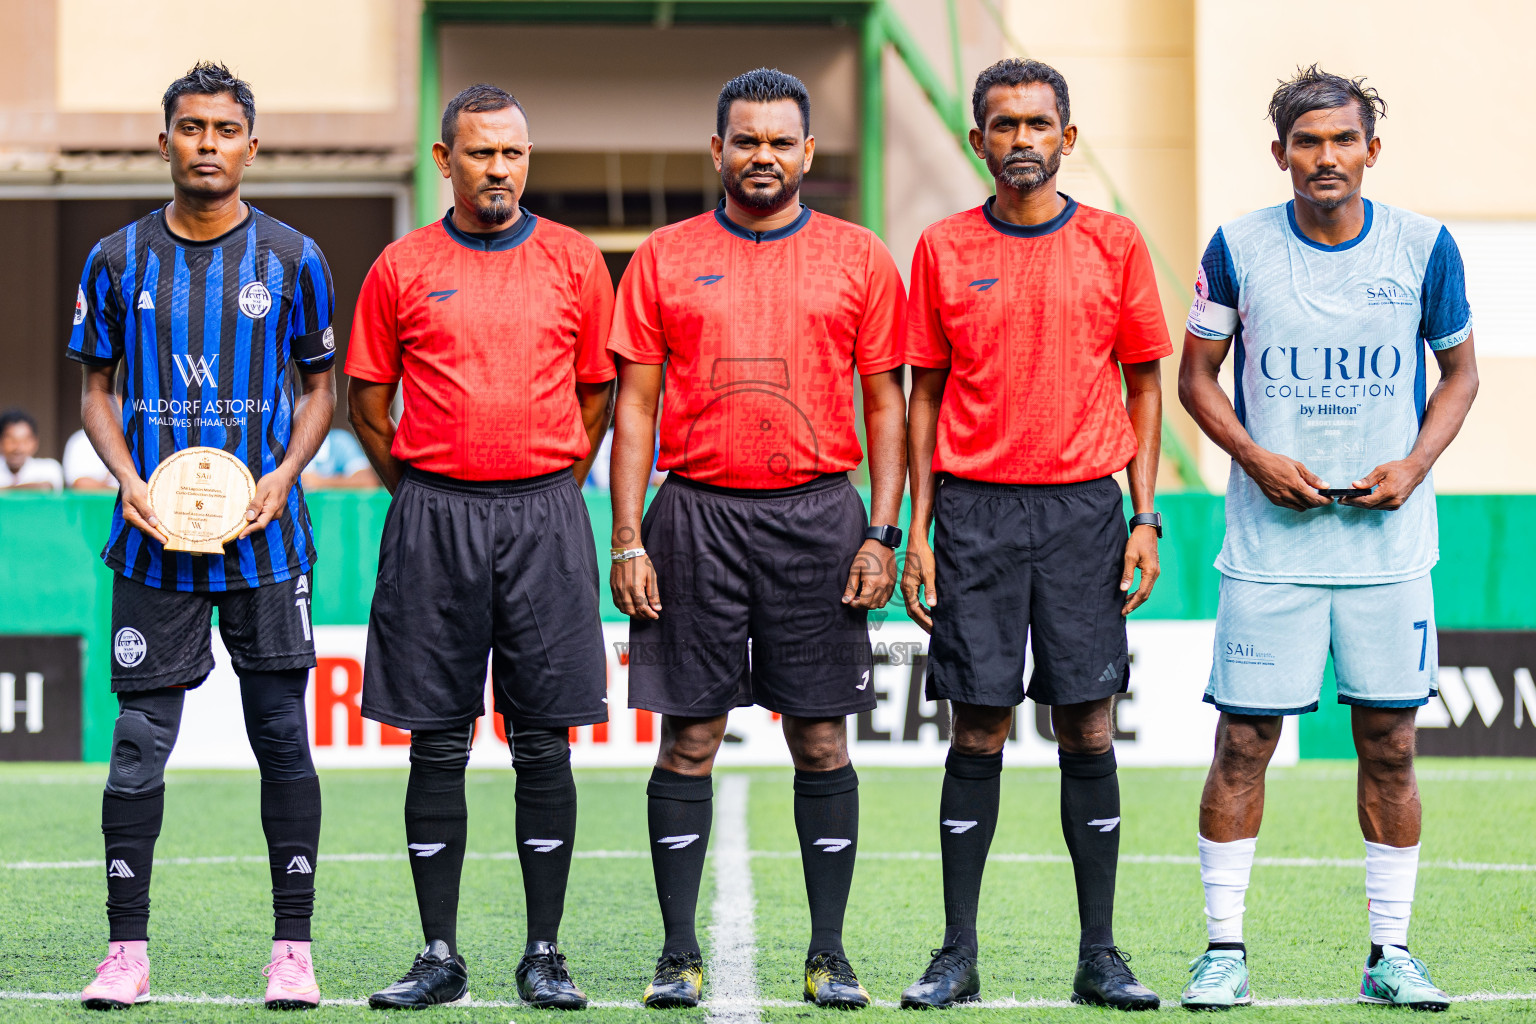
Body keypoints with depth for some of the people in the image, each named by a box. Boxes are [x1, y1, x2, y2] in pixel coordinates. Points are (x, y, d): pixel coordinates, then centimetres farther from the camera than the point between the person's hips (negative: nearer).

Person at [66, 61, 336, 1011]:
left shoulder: (292, 258, 3)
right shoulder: (118, 259, 5)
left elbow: (321, 386, 10)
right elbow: (98, 390, 12)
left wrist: (285, 475, -7)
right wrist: (127, 477, -6)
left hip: (266, 537, 0)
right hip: (156, 539, 0)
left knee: (282, 735, 2)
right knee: (140, 739, -1)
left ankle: (294, 949, 8)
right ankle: (127, 950, 5)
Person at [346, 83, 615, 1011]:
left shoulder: (575, 261, 6)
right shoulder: (402, 269, 5)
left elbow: (598, 394, 13)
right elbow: (369, 403, 11)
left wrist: (548, 491, 10)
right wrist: (428, 496, 10)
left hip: (545, 516, 0)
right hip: (433, 519, 0)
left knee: (544, 742, 1)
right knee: (437, 746, 2)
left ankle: (545, 955, 7)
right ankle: (440, 957, 7)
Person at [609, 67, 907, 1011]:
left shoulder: (860, 260, 6)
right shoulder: (665, 260, 6)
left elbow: (886, 404, 7)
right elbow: (636, 405, 6)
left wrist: (883, 533, -2)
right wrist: (628, 540, -1)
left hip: (818, 516, 0)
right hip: (697, 516, 0)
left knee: (822, 740, 2)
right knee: (690, 738, 1)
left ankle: (830, 955, 9)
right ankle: (680, 954, 8)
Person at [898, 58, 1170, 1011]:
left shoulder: (1114, 244, 5)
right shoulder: (944, 249, 5)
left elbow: (1144, 385, 9)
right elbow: (925, 395, 8)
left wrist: (1146, 519, 1)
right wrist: (918, 529, 2)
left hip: (1083, 507, 0)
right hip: (975, 508, 0)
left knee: (1089, 730, 0)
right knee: (978, 733, 0)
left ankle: (1101, 956, 6)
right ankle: (958, 956, 6)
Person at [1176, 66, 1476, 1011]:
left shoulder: (1424, 247, 0)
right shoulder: (1240, 248, -2)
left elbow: (1460, 372, 11)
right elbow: (1196, 373, 7)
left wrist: (1414, 466, -6)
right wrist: (1257, 457, -9)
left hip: (1389, 541, 1)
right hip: (1270, 542, -1)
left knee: (1390, 742, 3)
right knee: (1244, 741, -2)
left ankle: (1392, 957, 13)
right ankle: (1225, 951, 8)